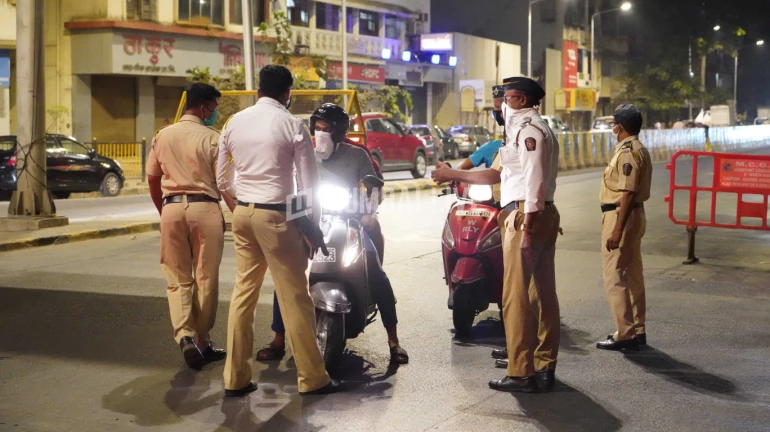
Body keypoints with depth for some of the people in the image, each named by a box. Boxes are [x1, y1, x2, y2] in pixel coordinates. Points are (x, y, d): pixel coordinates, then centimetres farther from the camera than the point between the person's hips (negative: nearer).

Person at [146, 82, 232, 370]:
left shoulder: (163, 136, 9)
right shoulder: (211, 138, -5)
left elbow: (152, 179, 14)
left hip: (172, 208, 4)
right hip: (204, 208, -3)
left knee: (177, 279, 8)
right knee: (205, 279, 8)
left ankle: (185, 336, -11)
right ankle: (202, 342, 15)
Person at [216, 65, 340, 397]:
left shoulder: (234, 123, 8)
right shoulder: (292, 125, -7)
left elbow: (221, 179, 11)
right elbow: (308, 184, -6)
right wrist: (314, 228, 3)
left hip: (242, 212, 6)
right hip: (276, 215, -6)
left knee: (244, 292, 12)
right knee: (294, 297, 2)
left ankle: (235, 378, 17)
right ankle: (311, 378, 11)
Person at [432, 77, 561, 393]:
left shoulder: (529, 129, -8)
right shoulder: (539, 130, 24)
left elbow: (534, 180, -19)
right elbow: (496, 174, 23)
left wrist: (526, 226, -23)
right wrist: (453, 175, 22)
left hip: (527, 215, -11)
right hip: (547, 215, 11)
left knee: (516, 296, -8)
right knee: (545, 292, 11)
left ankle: (521, 373, -6)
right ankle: (545, 369, 17)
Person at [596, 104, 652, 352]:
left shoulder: (627, 152, -17)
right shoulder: (639, 150, 15)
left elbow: (628, 194, -23)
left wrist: (617, 230, -25)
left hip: (621, 216, -11)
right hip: (636, 214, 11)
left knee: (615, 277, -8)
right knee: (633, 275, 14)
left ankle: (625, 335, -7)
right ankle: (637, 331, 21)